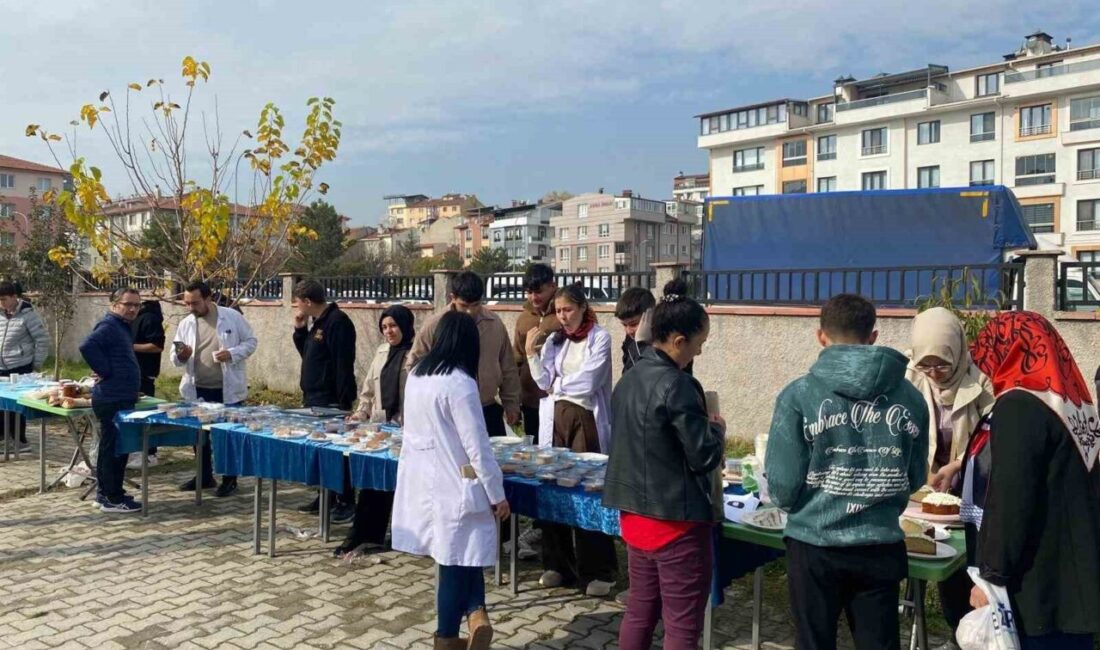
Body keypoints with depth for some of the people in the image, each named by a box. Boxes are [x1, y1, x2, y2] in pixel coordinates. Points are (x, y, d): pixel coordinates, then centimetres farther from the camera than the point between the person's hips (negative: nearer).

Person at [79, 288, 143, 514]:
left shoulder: (121, 326, 17)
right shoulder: (109, 326, -14)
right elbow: (87, 347, -30)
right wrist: (105, 372, -22)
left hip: (120, 398, 10)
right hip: (113, 399, -10)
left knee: (111, 447, 17)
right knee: (114, 448, -4)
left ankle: (105, 493, 27)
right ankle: (112, 498, 3)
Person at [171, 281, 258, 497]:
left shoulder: (232, 317, -7)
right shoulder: (185, 324, 3)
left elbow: (250, 342, -2)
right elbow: (174, 359, 7)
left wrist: (232, 354, -19)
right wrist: (181, 356, -17)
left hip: (228, 389, -4)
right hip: (198, 390, 4)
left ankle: (229, 479, 17)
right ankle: (205, 476, 31)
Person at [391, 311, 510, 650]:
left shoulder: (416, 375, 3)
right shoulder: (459, 382, -20)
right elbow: (477, 446, -19)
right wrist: (497, 494, -9)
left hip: (422, 482, 7)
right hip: (453, 486, -7)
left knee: (460, 556, 16)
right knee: (458, 560, 8)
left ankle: (476, 613, 6)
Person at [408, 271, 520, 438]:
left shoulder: (495, 323, 1)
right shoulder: (434, 326, -8)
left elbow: (508, 368, 9)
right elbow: (413, 364, 3)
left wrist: (511, 405, 11)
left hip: (488, 412, 3)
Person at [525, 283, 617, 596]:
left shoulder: (599, 338, -2)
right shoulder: (554, 341, 13)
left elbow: (588, 381, -10)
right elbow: (544, 382, 4)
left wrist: (558, 385, 3)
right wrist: (531, 352, -8)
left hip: (586, 419, -5)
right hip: (555, 420, 5)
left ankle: (596, 571, 3)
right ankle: (558, 564, 17)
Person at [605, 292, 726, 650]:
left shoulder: (629, 379, 7)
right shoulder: (676, 385, -20)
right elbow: (704, 457, -18)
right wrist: (717, 430, 2)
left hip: (635, 512, 8)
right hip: (676, 519, -8)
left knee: (640, 610, 18)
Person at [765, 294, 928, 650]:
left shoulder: (798, 396, -13)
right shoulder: (909, 397, -4)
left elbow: (782, 488, -13)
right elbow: (915, 479, 6)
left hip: (815, 547, -2)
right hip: (880, 548, 2)